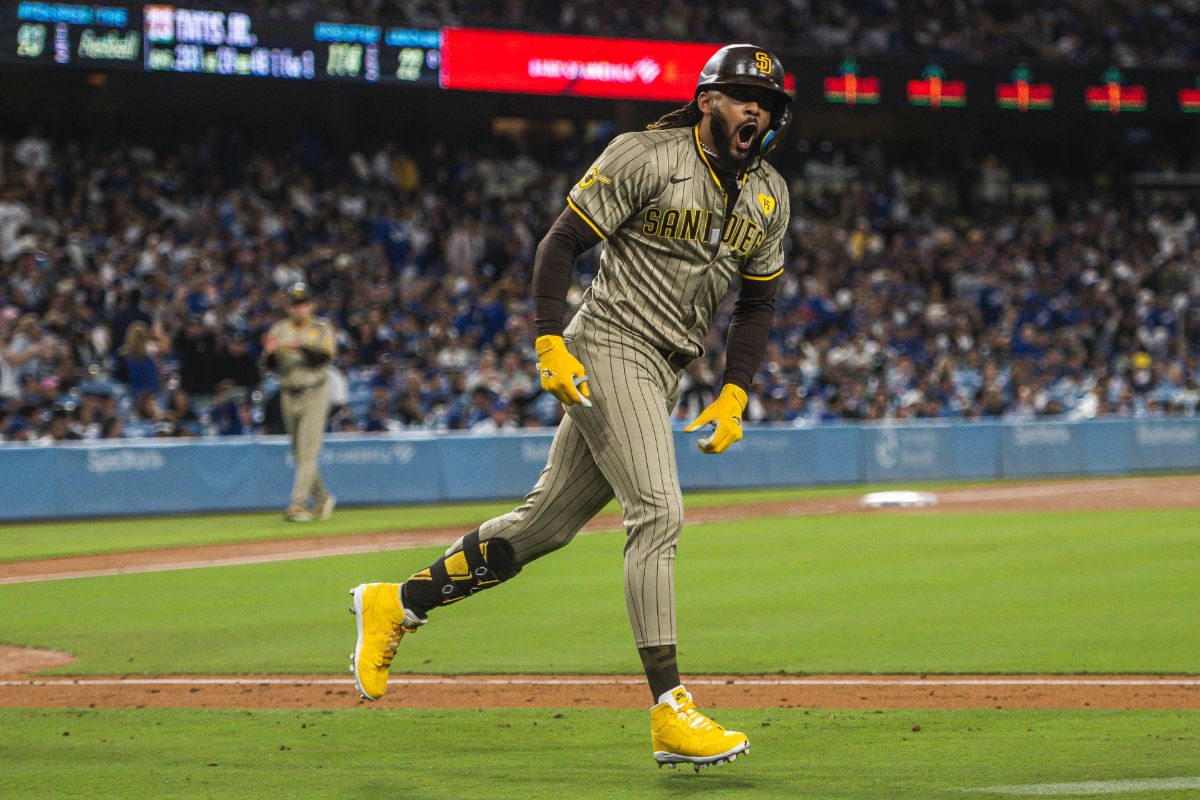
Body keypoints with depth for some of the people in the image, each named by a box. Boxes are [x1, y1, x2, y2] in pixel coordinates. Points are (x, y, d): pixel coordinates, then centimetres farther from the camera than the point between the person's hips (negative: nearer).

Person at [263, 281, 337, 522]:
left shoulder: (321, 328, 0)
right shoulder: (279, 329, 8)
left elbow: (325, 357, -17)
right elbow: (271, 366, 2)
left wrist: (303, 347, -34)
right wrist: (270, 351, -21)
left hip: (314, 396, -4)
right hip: (288, 396, 4)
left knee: (307, 453, -12)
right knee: (299, 454, 10)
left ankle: (298, 504, -16)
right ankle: (322, 499, 24)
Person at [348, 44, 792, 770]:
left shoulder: (770, 196, 10)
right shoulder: (644, 158, -10)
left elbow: (758, 301, 18)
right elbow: (561, 245, -9)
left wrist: (734, 396, 6)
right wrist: (551, 345, -18)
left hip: (666, 376, 8)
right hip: (610, 352, -8)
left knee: (549, 522, 10)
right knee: (658, 513, -18)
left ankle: (399, 604, 24)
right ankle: (670, 713, -20)